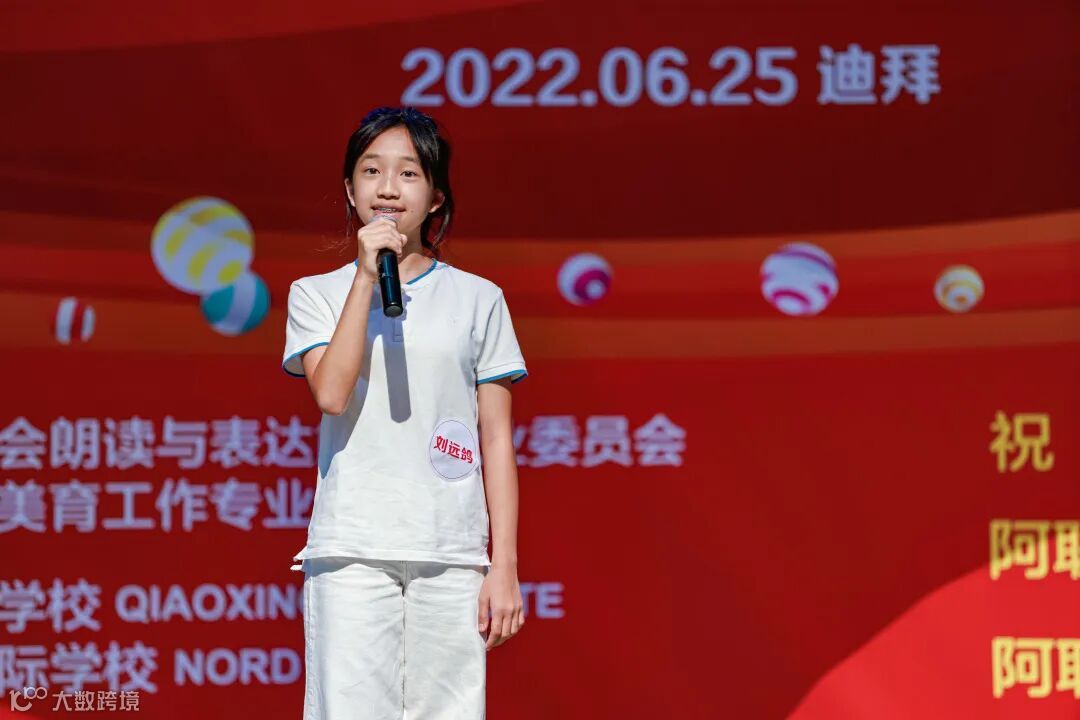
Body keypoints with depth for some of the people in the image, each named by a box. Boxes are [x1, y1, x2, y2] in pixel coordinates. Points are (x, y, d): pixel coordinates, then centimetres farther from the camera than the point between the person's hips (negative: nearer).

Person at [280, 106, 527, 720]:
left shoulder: (478, 299, 11)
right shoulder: (316, 294, 10)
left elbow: (497, 441, 9)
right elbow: (331, 392, -9)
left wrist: (505, 566, 2)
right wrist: (367, 277, -9)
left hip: (452, 555, 1)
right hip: (350, 552, -1)